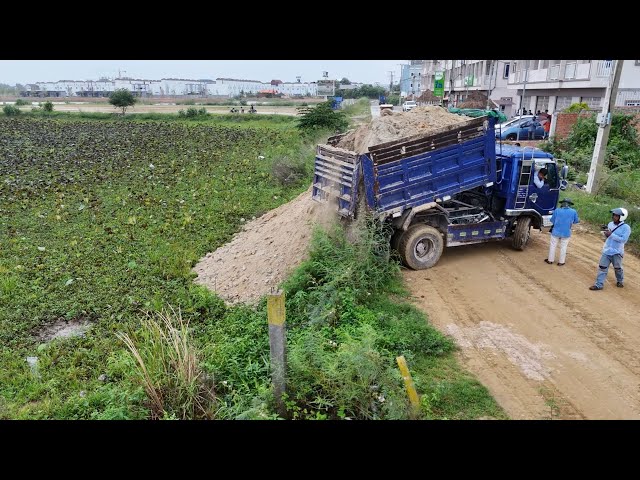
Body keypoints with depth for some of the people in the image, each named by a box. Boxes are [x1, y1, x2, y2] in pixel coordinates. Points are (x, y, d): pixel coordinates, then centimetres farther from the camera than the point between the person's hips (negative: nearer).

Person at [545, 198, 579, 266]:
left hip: (556, 232, -1)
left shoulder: (557, 210, -11)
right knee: (563, 247, 13)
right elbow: (576, 221, 6)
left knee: (553, 246, 13)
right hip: (566, 233, 1)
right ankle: (561, 262, 19)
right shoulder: (573, 212, -8)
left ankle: (550, 260, 21)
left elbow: (552, 220, -2)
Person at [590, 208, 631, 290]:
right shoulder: (610, 224, 4)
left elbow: (623, 239, -22)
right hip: (606, 250, 5)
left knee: (617, 268, 14)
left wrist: (611, 234, -24)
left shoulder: (626, 227, -14)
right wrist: (605, 233, -9)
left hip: (617, 252, -4)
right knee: (602, 267, 2)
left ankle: (620, 281, 41)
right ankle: (599, 285, 6)